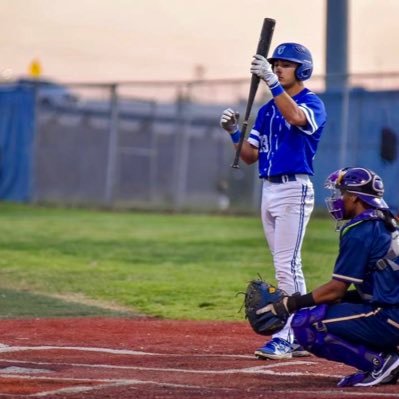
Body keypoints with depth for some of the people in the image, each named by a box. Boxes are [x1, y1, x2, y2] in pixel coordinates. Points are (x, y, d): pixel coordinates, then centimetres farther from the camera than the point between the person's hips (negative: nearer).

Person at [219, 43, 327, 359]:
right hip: (269, 191, 8)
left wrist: (272, 82, -35)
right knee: (288, 267, 11)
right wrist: (234, 132, -2)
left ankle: (284, 338, -12)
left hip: (295, 190, -8)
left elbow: (296, 117, -32)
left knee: (286, 265, -12)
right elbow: (250, 156, 15)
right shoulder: (267, 109, 16)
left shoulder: (312, 103, -7)